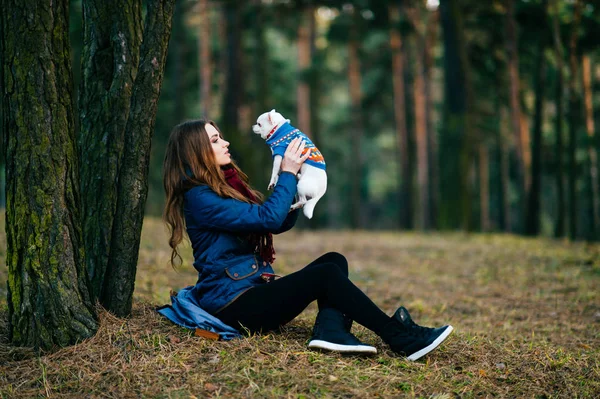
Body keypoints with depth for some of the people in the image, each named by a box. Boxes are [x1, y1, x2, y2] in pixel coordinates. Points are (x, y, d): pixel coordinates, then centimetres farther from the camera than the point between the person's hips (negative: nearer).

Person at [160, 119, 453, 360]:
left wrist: (294, 179, 3)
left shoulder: (226, 186, 17)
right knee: (326, 274, -21)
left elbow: (281, 223, 17)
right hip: (234, 306, -10)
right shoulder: (198, 197, -14)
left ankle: (330, 330, -27)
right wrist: (287, 173, -10)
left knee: (334, 260, -1)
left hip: (253, 291, 10)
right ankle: (401, 339, -19)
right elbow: (268, 218, -22)